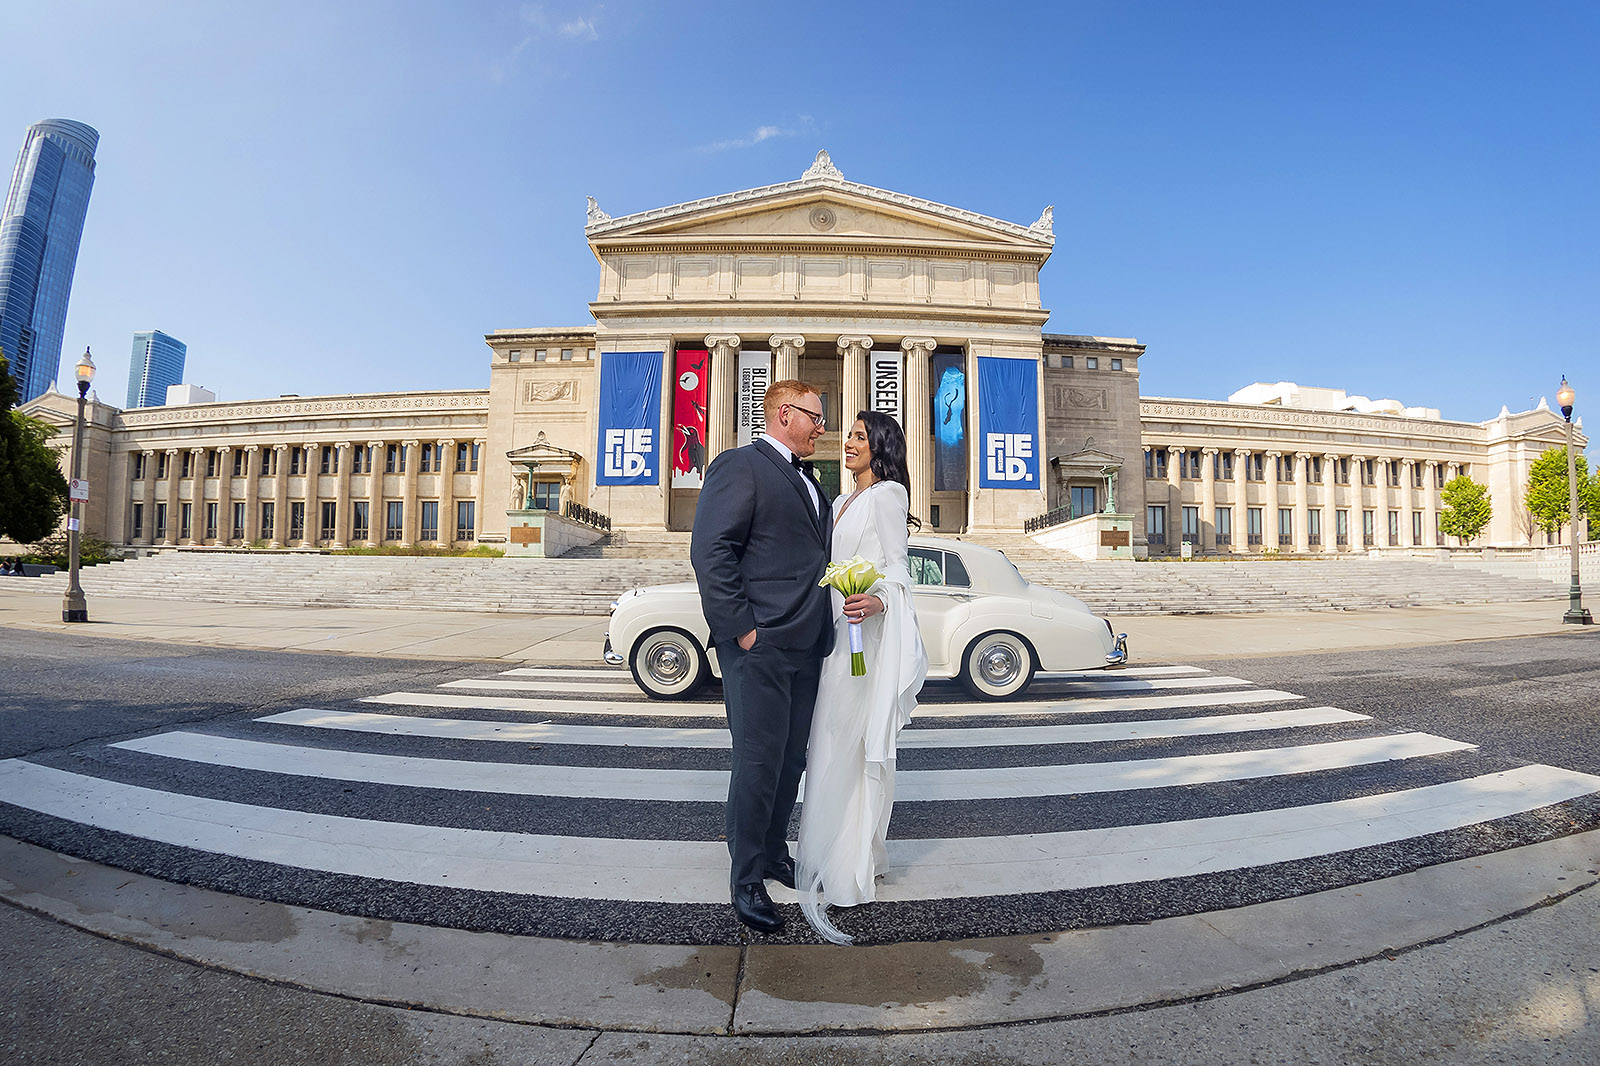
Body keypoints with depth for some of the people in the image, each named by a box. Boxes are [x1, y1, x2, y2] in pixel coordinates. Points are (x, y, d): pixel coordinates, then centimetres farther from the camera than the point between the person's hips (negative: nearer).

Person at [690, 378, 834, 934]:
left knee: (791, 760, 17)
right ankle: (746, 879, 20)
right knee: (759, 763, 1)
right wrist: (742, 630, -18)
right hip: (759, 646, -8)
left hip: (805, 646, 8)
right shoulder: (739, 465, -7)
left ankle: (775, 853, 36)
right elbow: (710, 553, -17)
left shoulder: (806, 481, 21)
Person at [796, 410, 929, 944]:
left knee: (851, 744, -6)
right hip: (841, 633, 9)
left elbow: (897, 567, -12)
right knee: (836, 743, 11)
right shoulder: (843, 502, 20)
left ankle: (849, 871, 5)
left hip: (867, 634, -9)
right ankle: (860, 855, 24)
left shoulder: (887, 494, -5)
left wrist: (878, 601, -30)